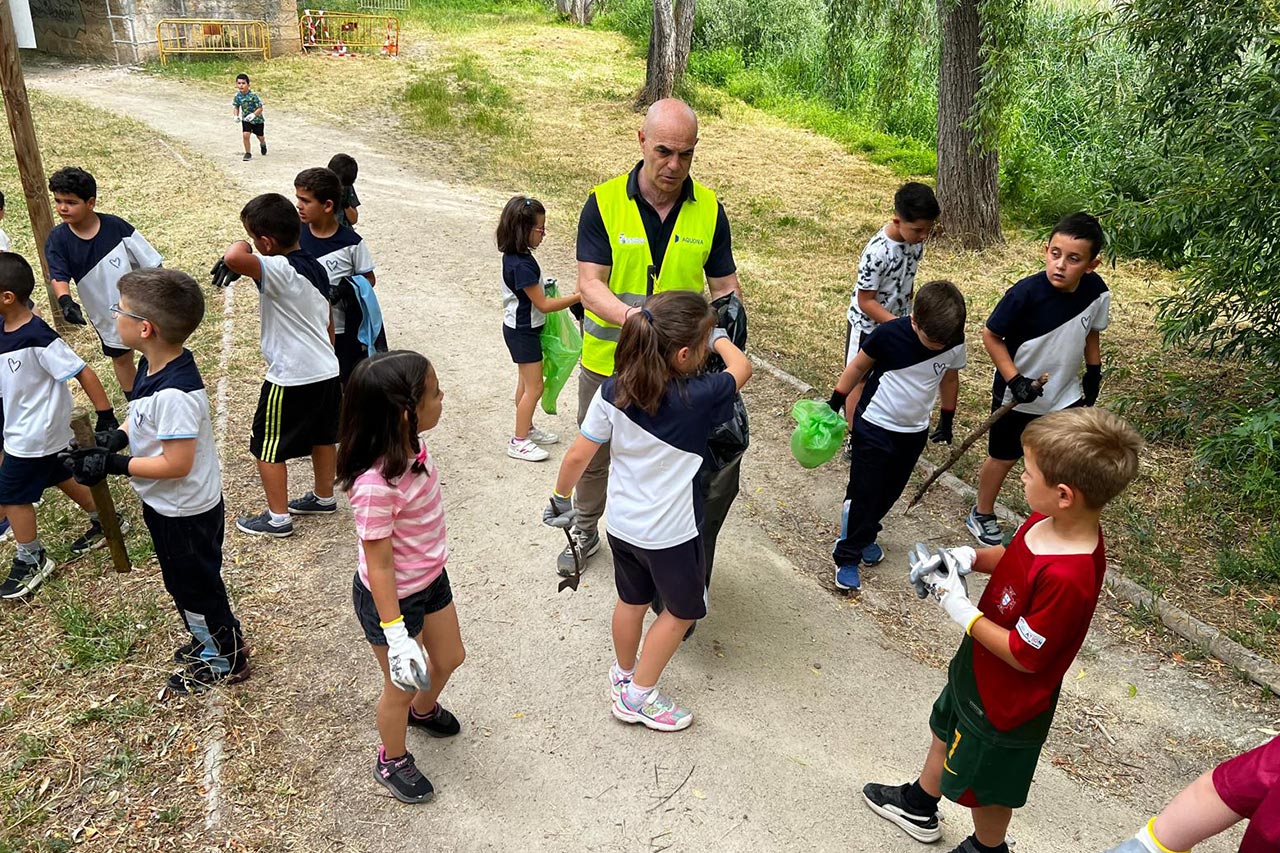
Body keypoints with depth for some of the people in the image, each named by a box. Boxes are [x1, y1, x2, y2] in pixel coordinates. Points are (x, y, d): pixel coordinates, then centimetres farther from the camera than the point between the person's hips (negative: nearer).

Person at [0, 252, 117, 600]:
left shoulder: (37, 337, -27)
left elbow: (84, 373, -25)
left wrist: (106, 419, -23)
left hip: (33, 437, -8)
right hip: (46, 431, 8)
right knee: (62, 477, 22)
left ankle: (31, 561, 22)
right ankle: (104, 522, 39)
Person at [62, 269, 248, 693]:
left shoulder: (174, 393, -34)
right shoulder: (154, 364, -4)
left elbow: (176, 464, -30)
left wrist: (113, 464, -24)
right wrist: (119, 436, -5)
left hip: (184, 511, -9)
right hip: (166, 505, 9)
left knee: (194, 585, 12)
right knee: (186, 581, 26)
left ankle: (226, 661, 33)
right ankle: (209, 639, 48)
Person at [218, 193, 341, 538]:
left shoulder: (278, 270, -22)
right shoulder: (316, 268, 5)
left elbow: (234, 258, -43)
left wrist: (240, 247, -19)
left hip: (291, 379, -8)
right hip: (327, 371, 9)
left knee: (267, 446, 8)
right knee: (322, 436, 23)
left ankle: (278, 517, 17)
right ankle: (324, 495, 40)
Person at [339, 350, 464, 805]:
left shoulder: (412, 448, -12)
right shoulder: (376, 485, -37)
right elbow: (379, 566, -27)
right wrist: (396, 634, -20)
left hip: (431, 579, 8)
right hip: (392, 598, -8)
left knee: (449, 658, 28)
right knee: (402, 686, 17)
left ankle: (424, 710, 61)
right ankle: (392, 760, 47)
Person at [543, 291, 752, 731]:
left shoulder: (612, 391, -13)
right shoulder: (698, 398, -25)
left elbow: (577, 456, -7)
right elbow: (742, 368, -6)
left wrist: (561, 499, 9)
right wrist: (719, 337, 12)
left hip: (622, 524, 5)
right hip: (670, 532, -5)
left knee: (631, 600, 27)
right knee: (681, 611, 20)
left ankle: (624, 673, 48)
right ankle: (637, 696, 27)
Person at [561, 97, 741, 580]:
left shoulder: (709, 210, -6)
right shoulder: (604, 202, -13)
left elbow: (724, 283, -2)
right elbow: (590, 284, -20)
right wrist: (632, 316, -39)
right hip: (608, 360, 0)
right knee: (594, 453, 19)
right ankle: (585, 532, 45)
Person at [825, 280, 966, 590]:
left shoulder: (955, 343, -12)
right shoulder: (889, 334, -24)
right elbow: (857, 367, -9)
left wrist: (946, 420, 16)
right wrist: (834, 404, -3)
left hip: (914, 433, 4)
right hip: (874, 428, -4)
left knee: (889, 493, 17)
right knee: (862, 494, 2)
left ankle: (864, 537, 39)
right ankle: (847, 556, 16)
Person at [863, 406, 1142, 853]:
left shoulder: (1067, 578, -40)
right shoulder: (1046, 523, -14)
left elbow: (1024, 656, -30)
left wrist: (961, 609, -25)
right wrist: (968, 557, -12)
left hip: (1005, 703, -8)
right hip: (976, 668, 9)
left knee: (986, 788, 20)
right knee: (947, 732, 32)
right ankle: (920, 805, 60)